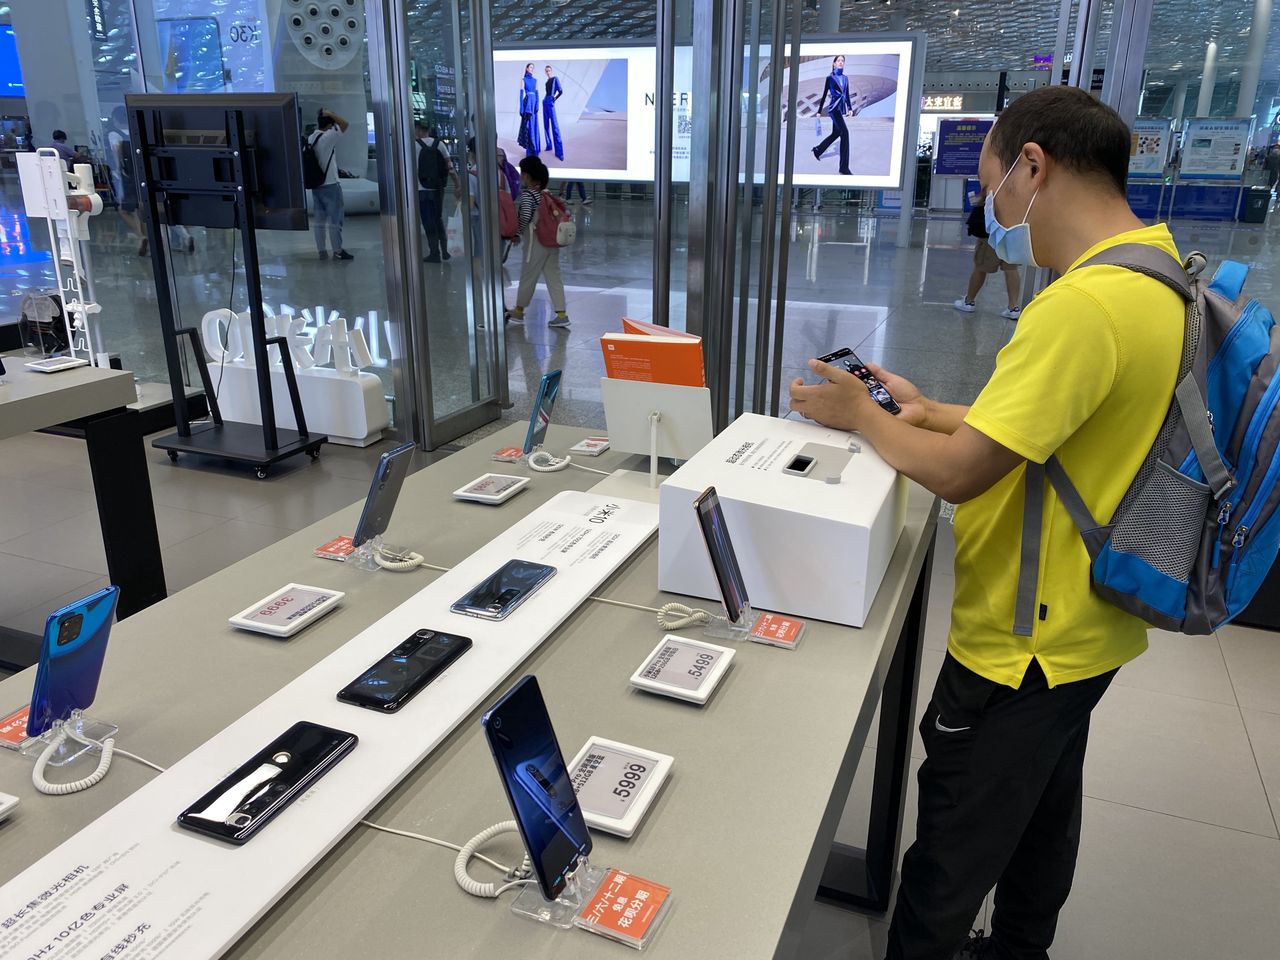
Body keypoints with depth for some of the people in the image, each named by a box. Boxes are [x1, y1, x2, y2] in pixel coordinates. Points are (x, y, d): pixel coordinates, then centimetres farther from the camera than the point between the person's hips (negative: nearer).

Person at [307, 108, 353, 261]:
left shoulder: (310, 138, 9)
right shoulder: (327, 137, -14)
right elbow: (345, 124, -15)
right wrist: (330, 114, -6)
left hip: (316, 185, 7)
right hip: (330, 185, -7)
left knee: (320, 219, 9)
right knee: (335, 219, -1)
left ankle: (321, 251, 11)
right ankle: (338, 251, 1)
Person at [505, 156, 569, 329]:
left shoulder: (527, 194, -12)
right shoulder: (545, 192, 10)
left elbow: (525, 217, -22)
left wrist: (517, 232, -7)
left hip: (536, 241, -7)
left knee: (528, 276, 7)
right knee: (553, 276, 7)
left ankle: (518, 312, 21)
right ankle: (562, 314, 4)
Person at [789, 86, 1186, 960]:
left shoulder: (1085, 305, -29)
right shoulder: (1156, 273, 2)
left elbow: (958, 472, -26)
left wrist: (861, 414, -9)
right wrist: (925, 411, 12)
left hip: (1022, 646, -10)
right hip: (1084, 627, 10)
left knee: (954, 844, 10)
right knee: (1043, 812, 27)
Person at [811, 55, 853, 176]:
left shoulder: (845, 78, 15)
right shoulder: (830, 77, -1)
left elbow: (847, 95, 17)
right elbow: (824, 94, 1)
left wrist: (850, 108, 6)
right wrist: (819, 111, 2)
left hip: (841, 108, 7)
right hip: (834, 107, -7)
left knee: (836, 133, 14)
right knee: (844, 132, -17)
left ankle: (817, 150, 37)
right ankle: (844, 167, -17)